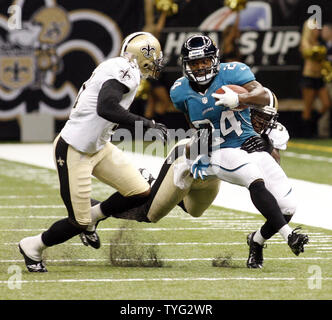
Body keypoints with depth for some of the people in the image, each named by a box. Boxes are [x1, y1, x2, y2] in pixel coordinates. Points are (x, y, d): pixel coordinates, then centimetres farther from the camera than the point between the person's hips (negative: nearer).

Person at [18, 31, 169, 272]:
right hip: (74, 150, -10)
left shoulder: (121, 70, 9)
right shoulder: (126, 71, -20)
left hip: (99, 147, 10)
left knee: (140, 192, 2)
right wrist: (146, 124, -32)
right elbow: (105, 108, -34)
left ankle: (93, 216, 24)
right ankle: (33, 247, 21)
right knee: (79, 223, -3)